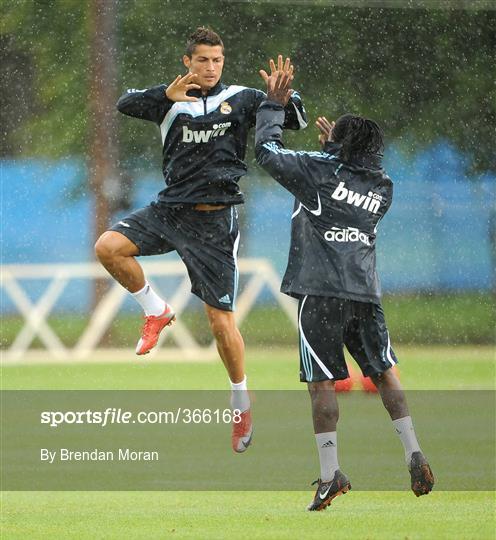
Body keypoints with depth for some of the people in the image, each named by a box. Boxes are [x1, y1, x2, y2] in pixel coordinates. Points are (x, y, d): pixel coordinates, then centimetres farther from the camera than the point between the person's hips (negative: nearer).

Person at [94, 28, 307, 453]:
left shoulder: (241, 99, 2)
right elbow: (126, 105, -10)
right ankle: (157, 312, 4)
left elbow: (297, 120, 3)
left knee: (221, 321, -4)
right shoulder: (173, 100, 6)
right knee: (108, 247, -21)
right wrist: (167, 95, -27)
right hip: (170, 209, 3)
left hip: (215, 220, -2)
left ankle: (242, 403, 15)